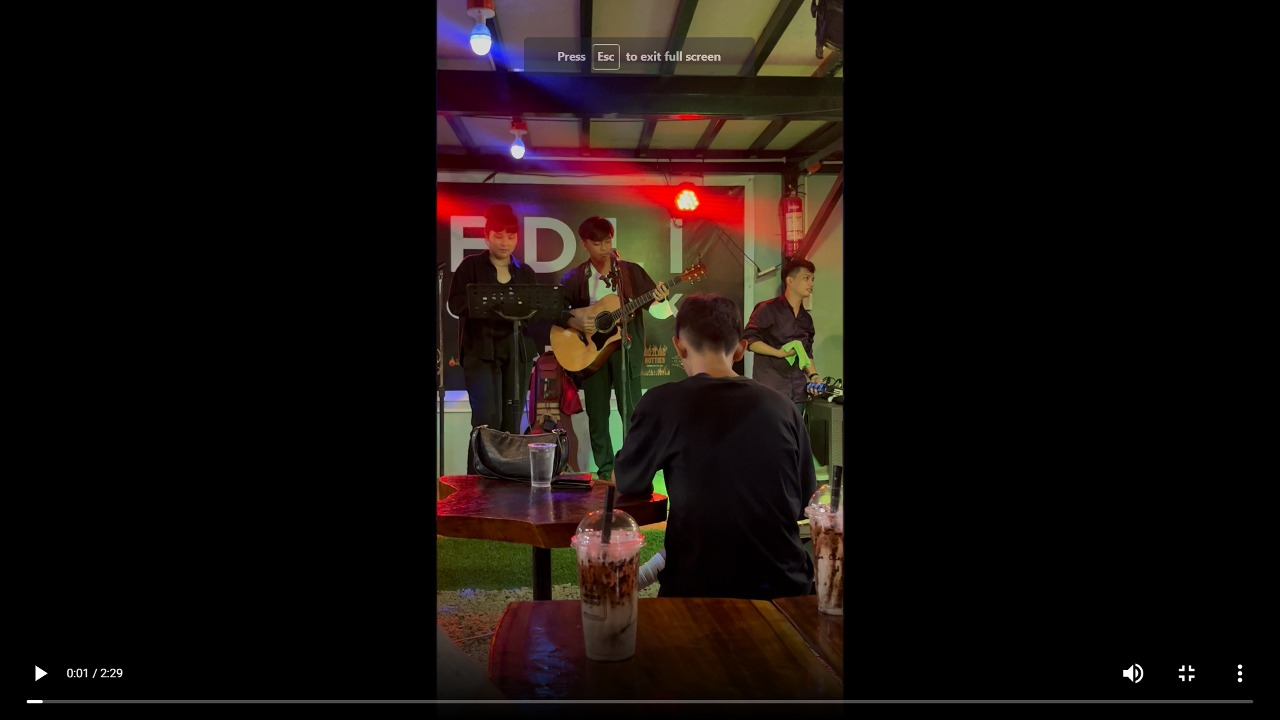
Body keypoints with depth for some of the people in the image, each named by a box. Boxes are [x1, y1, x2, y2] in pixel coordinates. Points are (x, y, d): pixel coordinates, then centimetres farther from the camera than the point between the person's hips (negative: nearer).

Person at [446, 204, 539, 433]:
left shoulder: (525, 272, 14)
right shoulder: (471, 266, 5)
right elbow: (455, 304, -5)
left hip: (518, 353, 3)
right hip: (481, 351, -3)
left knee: (512, 423, 3)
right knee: (488, 421, -14)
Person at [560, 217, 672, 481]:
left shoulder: (631, 272, 3)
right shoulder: (574, 278, 6)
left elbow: (655, 309, 1)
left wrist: (659, 299, -21)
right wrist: (574, 322, -12)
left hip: (625, 348, -2)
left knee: (631, 412, -6)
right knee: (597, 415, 5)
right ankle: (605, 471, 16)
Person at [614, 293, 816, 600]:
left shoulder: (662, 402, -10)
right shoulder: (783, 407, -1)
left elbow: (625, 484, 6)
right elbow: (804, 502, 12)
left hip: (701, 589, -3)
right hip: (786, 586, 4)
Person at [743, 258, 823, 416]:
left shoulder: (806, 318, 18)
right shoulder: (768, 309, -4)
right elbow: (749, 340, -10)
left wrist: (813, 375, 4)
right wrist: (779, 353, -17)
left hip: (797, 391, 7)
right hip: (770, 391, -7)